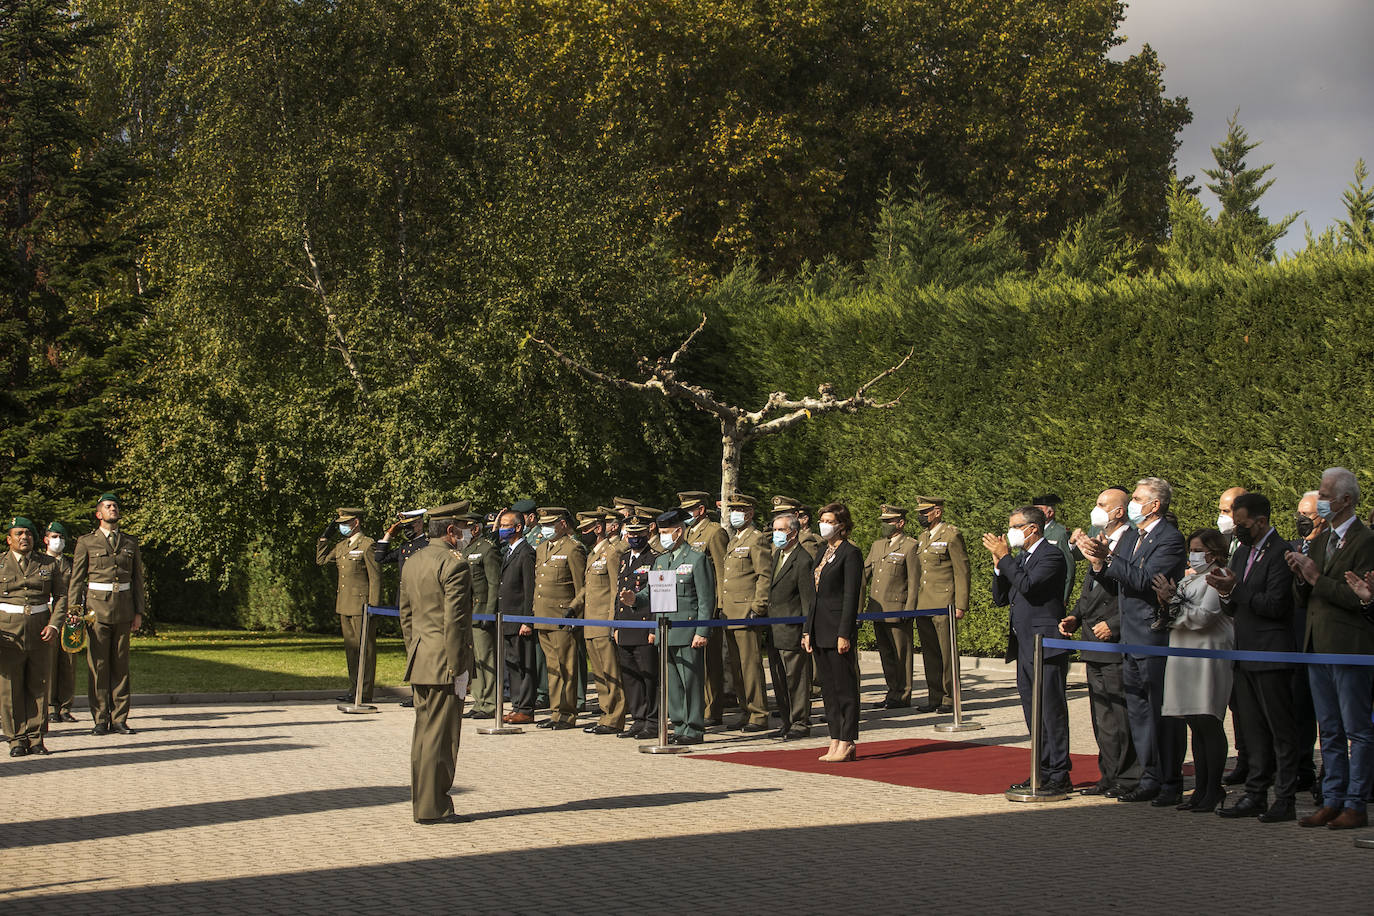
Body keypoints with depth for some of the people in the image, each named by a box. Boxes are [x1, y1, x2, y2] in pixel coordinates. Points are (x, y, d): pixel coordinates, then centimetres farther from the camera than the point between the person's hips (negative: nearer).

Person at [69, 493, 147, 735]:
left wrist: (139, 612, 7)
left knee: (121, 665, 4)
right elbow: (76, 580, 3)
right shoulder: (86, 542, 4)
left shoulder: (130, 542, 12)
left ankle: (119, 719, 8)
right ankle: (100, 720, 2)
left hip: (124, 609, 3)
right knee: (97, 665, -2)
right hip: (97, 608, -3)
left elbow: (138, 579, 14)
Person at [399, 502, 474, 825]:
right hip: (445, 664, -9)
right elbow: (454, 620, -18)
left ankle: (422, 804, 19)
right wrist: (459, 668, -16)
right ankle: (433, 808, -2)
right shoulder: (455, 564, -14)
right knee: (441, 736, -4)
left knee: (424, 733, 13)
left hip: (420, 662, 9)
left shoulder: (413, 562, 14)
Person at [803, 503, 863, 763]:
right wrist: (808, 630, 15)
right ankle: (836, 742, 15)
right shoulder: (825, 553, 17)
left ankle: (847, 743, 0)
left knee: (845, 688, -4)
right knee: (828, 689, 10)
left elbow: (851, 596, -14)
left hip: (839, 629, -9)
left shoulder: (851, 553, -9)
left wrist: (844, 634, -18)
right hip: (820, 630, 9)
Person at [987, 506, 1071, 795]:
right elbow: (1001, 599, 16)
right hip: (1025, 649, 10)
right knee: (1034, 715, 14)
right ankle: (1043, 773, 21)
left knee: (1051, 712, -7)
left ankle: (1059, 777, -3)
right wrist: (998, 563, 4)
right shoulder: (1020, 558, 19)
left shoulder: (1052, 555, -10)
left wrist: (1004, 557, -15)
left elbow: (1027, 585, -24)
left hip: (1046, 649, -10)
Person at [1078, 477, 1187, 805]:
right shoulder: (1130, 536, 14)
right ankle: (1151, 780, 22)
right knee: (1138, 713, 13)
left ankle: (1171, 784, 5)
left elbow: (1145, 580, -24)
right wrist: (1098, 563, -4)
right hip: (1131, 640, 9)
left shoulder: (1170, 539, -13)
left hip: (1157, 640, -9)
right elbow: (1116, 584, 14)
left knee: (1164, 714, -2)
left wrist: (1108, 558, -24)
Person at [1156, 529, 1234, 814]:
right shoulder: (1188, 578, 19)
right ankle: (1201, 789, 12)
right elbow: (1178, 619, 17)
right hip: (1184, 659, 8)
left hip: (1208, 659, -8)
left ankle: (1213, 790, -1)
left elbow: (1203, 617, -16)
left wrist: (1174, 601, -12)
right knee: (1197, 727, 9)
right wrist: (1166, 602, -1)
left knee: (1208, 724, -6)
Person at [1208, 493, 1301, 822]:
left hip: (1272, 656, -9)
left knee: (1281, 731, -2)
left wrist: (1236, 589, -16)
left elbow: (1275, 605, -19)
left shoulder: (1280, 554, -12)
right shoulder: (1241, 553, 16)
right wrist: (1226, 594, -2)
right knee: (1253, 731, 12)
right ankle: (1255, 795, 18)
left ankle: (1285, 800, 1)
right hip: (1245, 656, 9)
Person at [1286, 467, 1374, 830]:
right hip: (1318, 647, 8)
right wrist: (1301, 577, -4)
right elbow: (1306, 597, 16)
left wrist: (1317, 579, -17)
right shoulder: (1321, 541, 15)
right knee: (1330, 732, 13)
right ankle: (1332, 801, 20)